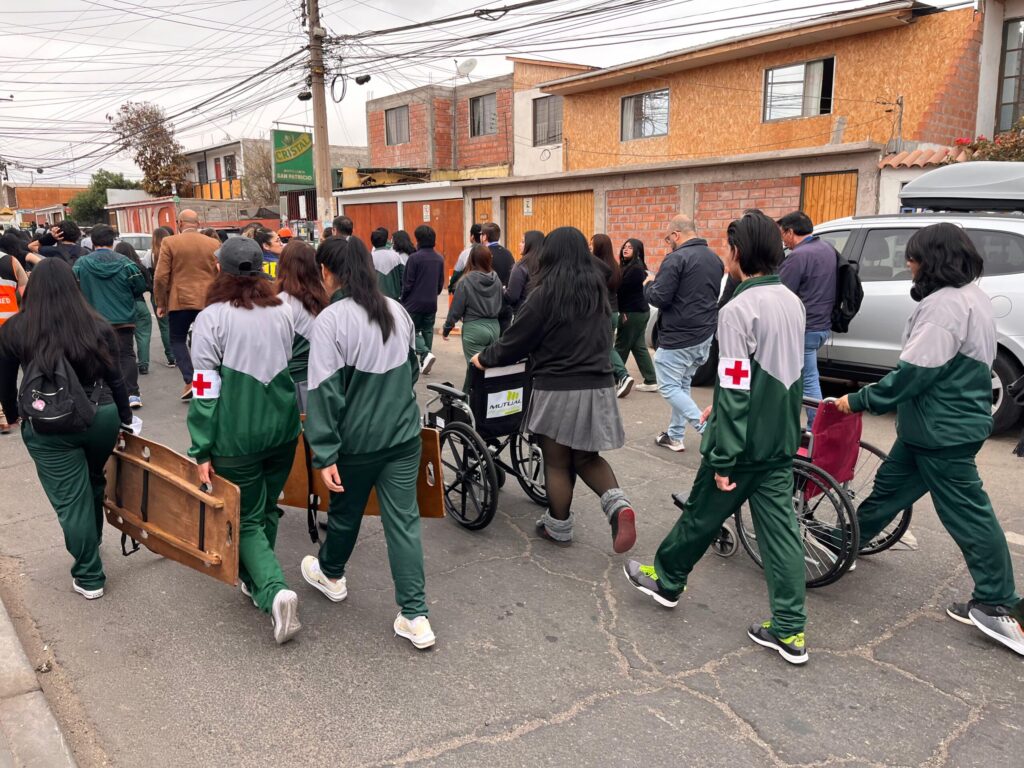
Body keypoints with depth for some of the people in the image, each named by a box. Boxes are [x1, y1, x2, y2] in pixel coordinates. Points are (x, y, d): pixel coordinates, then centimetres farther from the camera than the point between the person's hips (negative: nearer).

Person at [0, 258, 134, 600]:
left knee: (71, 500, 5)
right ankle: (92, 545, 46)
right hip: (101, 417, 2)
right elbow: (115, 379, 1)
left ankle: (89, 577, 14)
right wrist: (126, 419, 11)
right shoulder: (98, 325, -3)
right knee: (94, 485, 25)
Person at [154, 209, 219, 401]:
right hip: (208, 302, 2)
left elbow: (161, 277, -5)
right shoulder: (214, 244, 3)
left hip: (180, 301, -2)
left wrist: (160, 303, 5)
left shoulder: (170, 242, -4)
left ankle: (190, 381, -3)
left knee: (177, 340, 11)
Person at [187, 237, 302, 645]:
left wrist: (202, 451, -8)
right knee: (267, 509, 20)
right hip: (282, 429, 5)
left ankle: (274, 590, -10)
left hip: (236, 437, -4)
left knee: (248, 519, 7)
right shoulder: (283, 312, 3)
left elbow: (206, 390, -13)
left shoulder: (211, 318, -10)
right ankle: (254, 581, 34)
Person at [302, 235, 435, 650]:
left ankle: (331, 574, 47)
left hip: (357, 440, -4)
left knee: (345, 512, 19)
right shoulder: (398, 311, 3)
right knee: (404, 520, 6)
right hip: (403, 434, 4)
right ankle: (415, 616, 7)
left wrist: (325, 454, -14)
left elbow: (324, 391, -18)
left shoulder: (330, 320, -15)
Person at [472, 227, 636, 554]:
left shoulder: (547, 293, -11)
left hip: (559, 389, -6)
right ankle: (618, 504, -4)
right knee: (587, 457, 17)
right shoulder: (598, 291, 8)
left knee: (557, 462, 9)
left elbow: (517, 338, -6)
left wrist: (486, 358, 9)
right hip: (599, 386, 6)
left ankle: (559, 528, 22)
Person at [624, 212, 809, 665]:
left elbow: (736, 392, -22)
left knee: (701, 516, 12)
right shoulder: (792, 302, 7)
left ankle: (666, 580, 34)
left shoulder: (739, 310, -20)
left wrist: (723, 459, -17)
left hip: (746, 443, -7)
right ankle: (789, 630, 15)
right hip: (782, 441, 7)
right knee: (780, 529, 10)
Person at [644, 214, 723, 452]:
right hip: (705, 336, 9)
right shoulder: (714, 258, 12)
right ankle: (675, 436, 22)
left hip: (678, 337, -9)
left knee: (668, 387, 0)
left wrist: (648, 285, 2)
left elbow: (659, 298, -18)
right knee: (682, 384, 18)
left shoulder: (677, 258, -16)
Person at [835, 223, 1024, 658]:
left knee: (965, 512, -1)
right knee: (890, 485, 19)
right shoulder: (968, 296, 11)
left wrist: (860, 401, -16)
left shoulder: (946, 304, -22)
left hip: (944, 430, -10)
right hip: (940, 423, 10)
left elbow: (915, 371, -24)